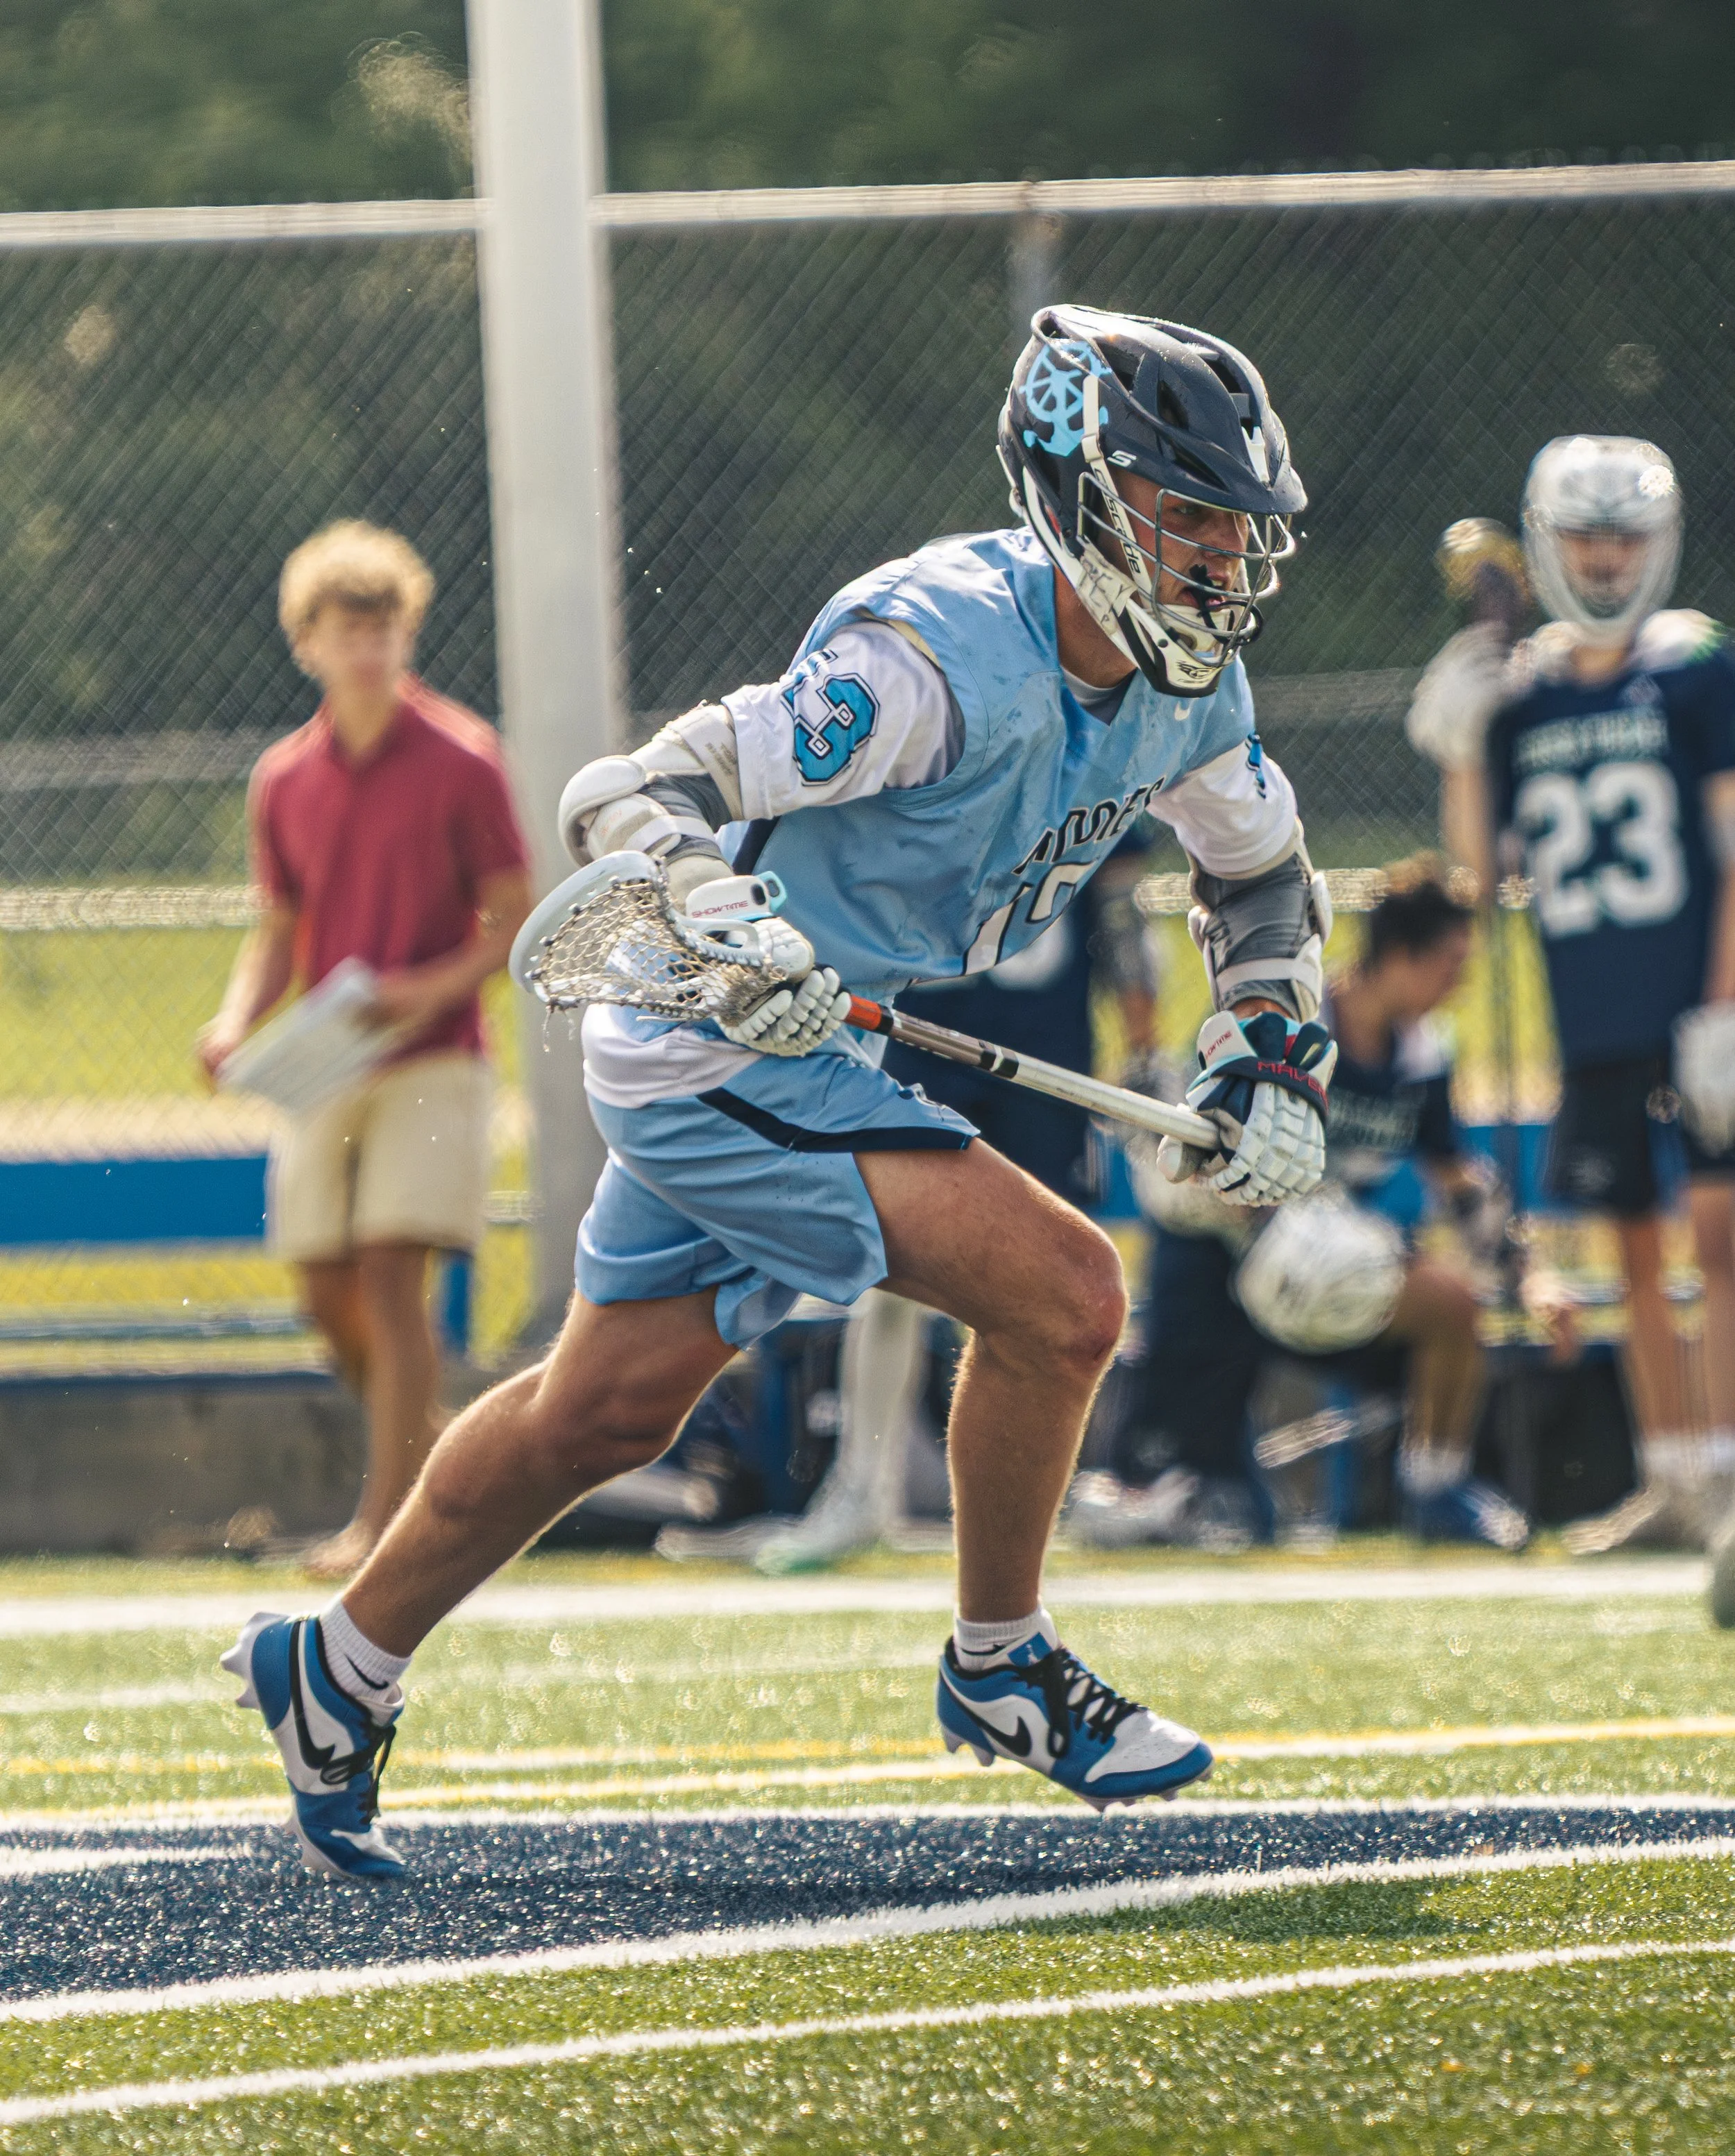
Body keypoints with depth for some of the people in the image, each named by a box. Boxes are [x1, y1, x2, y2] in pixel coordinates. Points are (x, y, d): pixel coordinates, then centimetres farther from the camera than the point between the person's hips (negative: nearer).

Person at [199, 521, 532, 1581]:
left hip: (431, 1061, -5)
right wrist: (238, 1022, -1)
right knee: (330, 1294, 4)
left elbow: (517, 921, -3)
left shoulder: (461, 761, -4)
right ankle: (438, 1466, 27)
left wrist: (434, 988, -19)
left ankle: (389, 1519, -15)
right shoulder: (284, 781, 9)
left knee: (392, 1272, -15)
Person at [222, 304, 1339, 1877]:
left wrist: (1271, 1069, 7)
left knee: (611, 1409, 19)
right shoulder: (943, 654, -28)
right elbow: (624, 798, -28)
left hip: (815, 1061, 9)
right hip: (715, 1057, -9)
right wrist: (732, 931, -46)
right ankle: (1001, 1670, 1)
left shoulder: (1184, 687, -2)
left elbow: (1262, 875, 20)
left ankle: (340, 1675, 36)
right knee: (1060, 1290, -18)